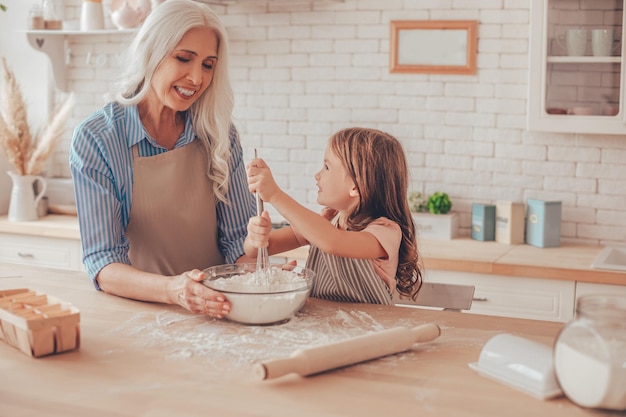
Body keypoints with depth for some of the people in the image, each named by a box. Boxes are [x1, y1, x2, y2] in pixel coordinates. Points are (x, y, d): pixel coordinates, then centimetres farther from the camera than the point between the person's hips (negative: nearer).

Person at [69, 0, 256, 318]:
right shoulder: (95, 140, -7)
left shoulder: (219, 135, 2)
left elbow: (237, 239, 6)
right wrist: (172, 290, -30)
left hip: (214, 312, 1)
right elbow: (103, 266, -11)